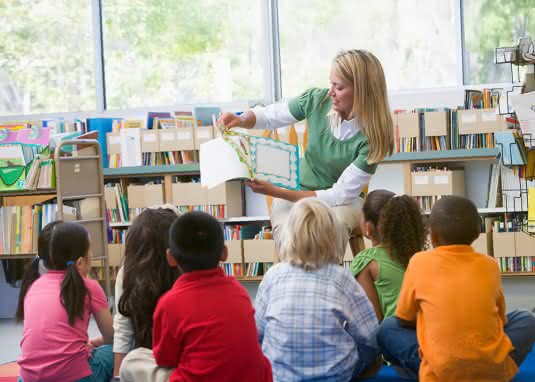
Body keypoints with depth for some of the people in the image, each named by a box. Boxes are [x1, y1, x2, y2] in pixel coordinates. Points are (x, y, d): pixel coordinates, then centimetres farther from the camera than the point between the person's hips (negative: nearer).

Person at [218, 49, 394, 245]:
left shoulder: (372, 136, -20)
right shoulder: (317, 99, -10)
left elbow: (341, 195, -19)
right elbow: (267, 116, 6)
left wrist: (275, 192, -25)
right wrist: (241, 120, -18)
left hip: (340, 201, -1)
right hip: (295, 193, 2)